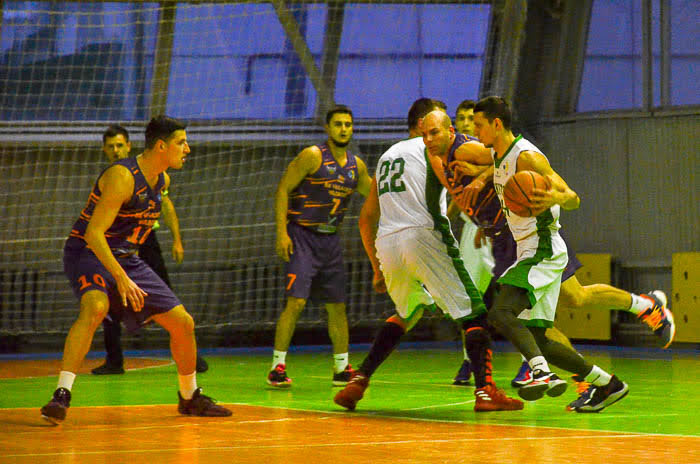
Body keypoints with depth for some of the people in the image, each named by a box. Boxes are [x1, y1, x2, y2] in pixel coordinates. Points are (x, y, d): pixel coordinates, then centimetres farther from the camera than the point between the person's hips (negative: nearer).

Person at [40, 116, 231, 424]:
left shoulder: (163, 180, 4)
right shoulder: (123, 176, -23)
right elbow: (93, 233, -28)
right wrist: (121, 278, -35)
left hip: (126, 259, 8)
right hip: (87, 253, -8)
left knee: (183, 323, 5)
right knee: (96, 306, -38)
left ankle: (190, 398, 27)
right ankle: (61, 395, -39)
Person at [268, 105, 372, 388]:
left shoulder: (356, 165, 8)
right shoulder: (313, 156, -10)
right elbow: (283, 189, -11)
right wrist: (281, 233, -18)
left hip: (330, 240, 6)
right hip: (302, 236, -6)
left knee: (337, 305, 9)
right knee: (296, 301, -15)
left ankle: (342, 369, 19)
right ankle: (277, 367, -9)